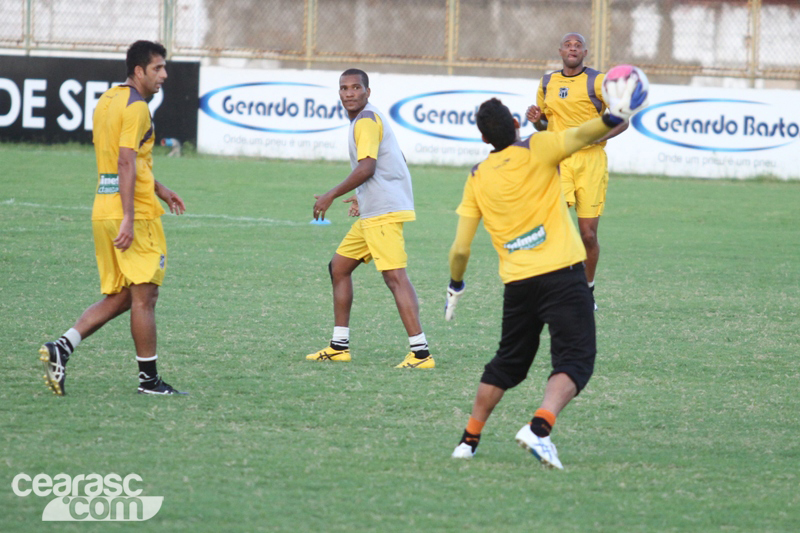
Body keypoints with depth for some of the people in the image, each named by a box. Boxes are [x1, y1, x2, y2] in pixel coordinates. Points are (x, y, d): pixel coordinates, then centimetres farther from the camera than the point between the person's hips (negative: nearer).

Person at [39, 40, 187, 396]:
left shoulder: (106, 101, 17)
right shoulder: (135, 107, -12)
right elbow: (126, 163, -20)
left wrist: (158, 189, 30)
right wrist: (128, 218, -23)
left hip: (103, 211, 9)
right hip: (136, 214, -9)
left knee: (117, 298, 12)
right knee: (144, 297, -1)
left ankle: (61, 348, -2)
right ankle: (149, 379, 4)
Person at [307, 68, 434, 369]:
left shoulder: (366, 121, -11)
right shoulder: (369, 119, 20)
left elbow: (366, 168, -21)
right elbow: (388, 166, 27)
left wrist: (330, 196, -15)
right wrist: (363, 197, 31)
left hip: (383, 212, -11)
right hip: (373, 212, 11)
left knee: (394, 276, -17)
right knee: (339, 267, 16)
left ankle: (421, 352, -24)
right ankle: (340, 346, 21)